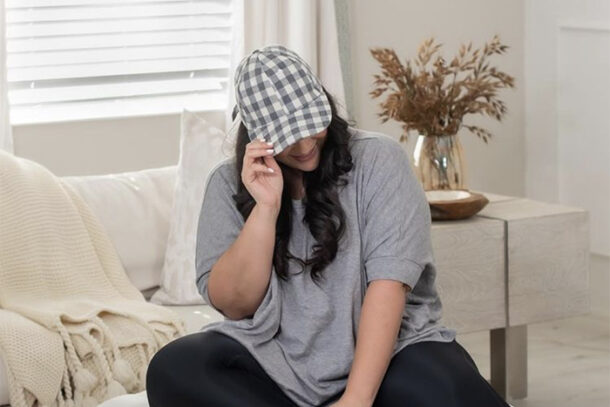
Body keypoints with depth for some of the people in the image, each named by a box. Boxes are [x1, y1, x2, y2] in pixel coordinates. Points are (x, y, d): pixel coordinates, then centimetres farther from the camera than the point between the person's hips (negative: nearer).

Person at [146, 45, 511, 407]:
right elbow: (233, 305, -3)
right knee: (174, 370, -27)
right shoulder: (230, 183, 3)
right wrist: (266, 207, -17)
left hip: (387, 350, -3)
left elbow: (389, 281, -15)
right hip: (280, 362, 3)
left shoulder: (378, 159, -4)